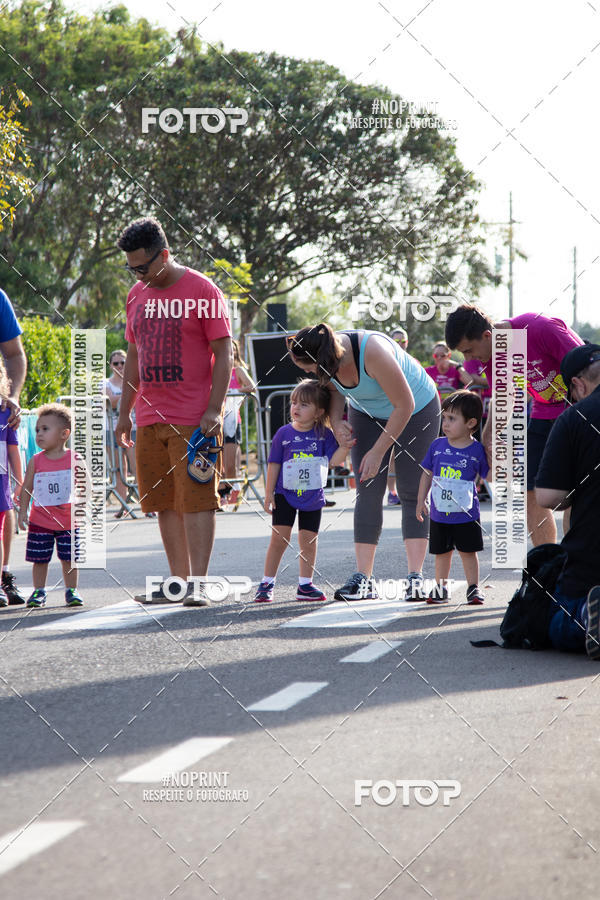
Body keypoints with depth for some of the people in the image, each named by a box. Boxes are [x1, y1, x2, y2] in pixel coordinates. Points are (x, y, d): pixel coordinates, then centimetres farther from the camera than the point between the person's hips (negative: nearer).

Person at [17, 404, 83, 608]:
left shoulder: (75, 459, -3)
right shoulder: (36, 461, 0)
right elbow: (27, 488, 5)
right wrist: (23, 511, -1)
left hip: (68, 520, -1)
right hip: (40, 521, 1)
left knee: (69, 558, 4)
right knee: (40, 559, 4)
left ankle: (71, 591, 18)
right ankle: (38, 591, 15)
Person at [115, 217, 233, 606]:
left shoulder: (202, 291, -5)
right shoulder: (137, 295, 14)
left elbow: (224, 354, -7)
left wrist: (214, 409, -14)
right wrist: (125, 412, 17)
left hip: (194, 419, -6)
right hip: (149, 419, 6)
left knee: (196, 499, -8)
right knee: (165, 502, 6)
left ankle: (198, 583, -9)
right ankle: (178, 580, 12)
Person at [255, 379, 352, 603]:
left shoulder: (324, 434, -3)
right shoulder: (284, 433, -3)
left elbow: (333, 460, -9)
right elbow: (274, 464, 1)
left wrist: (345, 445, -25)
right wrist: (269, 494, 0)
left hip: (312, 498, 1)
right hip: (285, 494, -1)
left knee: (308, 540, 6)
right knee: (279, 538, -6)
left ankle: (305, 585, 17)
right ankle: (266, 584, 2)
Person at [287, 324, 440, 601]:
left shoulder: (373, 353, -39)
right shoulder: (328, 357, -20)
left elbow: (404, 405, -29)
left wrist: (378, 452, -24)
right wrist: (336, 423, -15)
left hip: (416, 409, -5)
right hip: (368, 414, 5)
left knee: (412, 493, -9)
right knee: (368, 493, -6)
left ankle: (416, 577, -11)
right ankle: (363, 578, -10)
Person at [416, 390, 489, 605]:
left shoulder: (477, 450, -7)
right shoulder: (437, 446, 1)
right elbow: (427, 474, 10)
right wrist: (421, 500, 9)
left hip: (466, 515, -3)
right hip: (439, 514, 3)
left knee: (468, 552, 4)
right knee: (442, 553, 12)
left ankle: (473, 588, 14)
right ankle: (441, 587, 23)